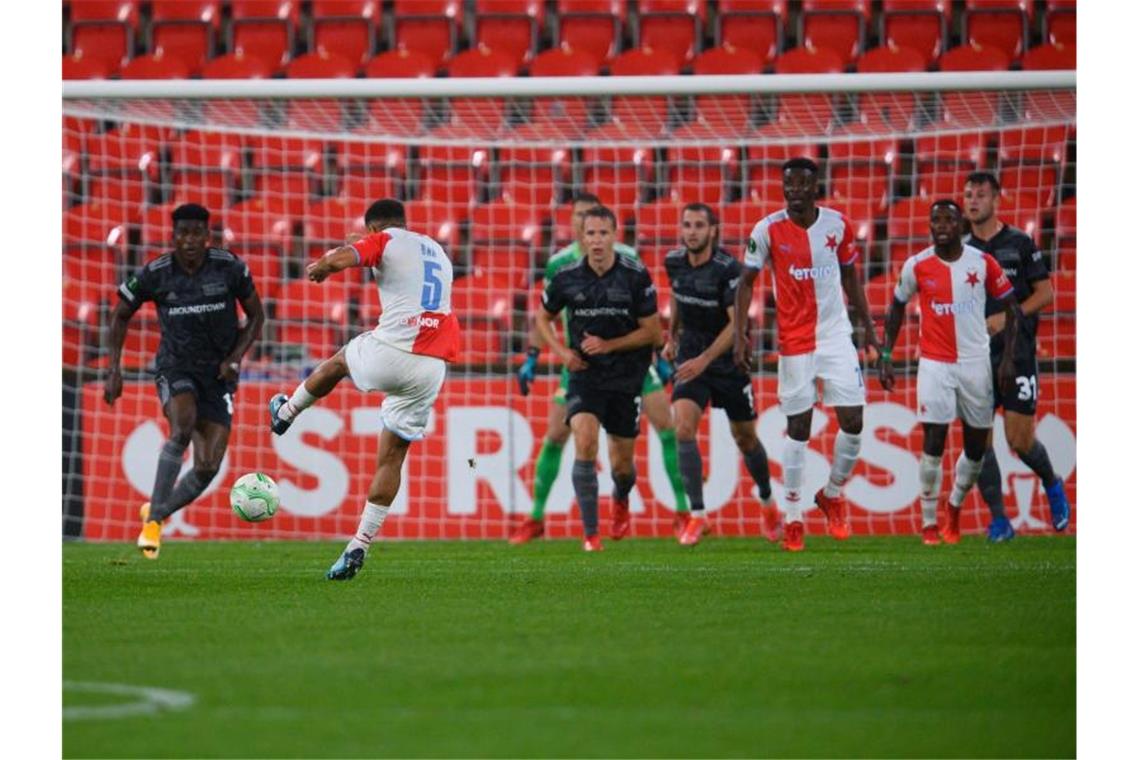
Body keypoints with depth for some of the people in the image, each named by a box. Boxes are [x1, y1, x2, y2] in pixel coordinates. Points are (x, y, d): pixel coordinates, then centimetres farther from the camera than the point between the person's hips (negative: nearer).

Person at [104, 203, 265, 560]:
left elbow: (256, 316, 5)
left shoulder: (230, 268, -9)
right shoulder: (155, 275, -10)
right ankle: (153, 519, -26)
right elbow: (120, 315, 6)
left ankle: (158, 514, 20)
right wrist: (114, 369, -2)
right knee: (183, 426, -34)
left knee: (209, 466, -8)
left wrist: (235, 357, -10)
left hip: (218, 374, 2)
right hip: (175, 369, -2)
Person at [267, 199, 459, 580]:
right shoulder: (438, 252, 24)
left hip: (392, 352, -5)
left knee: (338, 362, 31)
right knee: (392, 457, 10)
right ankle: (358, 548, 9)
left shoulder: (386, 241, 2)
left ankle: (284, 414, 53)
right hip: (432, 369, 5)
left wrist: (320, 267, 6)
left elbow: (342, 257, -15)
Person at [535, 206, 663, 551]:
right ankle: (590, 533, -14)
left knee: (622, 464, 8)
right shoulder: (566, 277, -6)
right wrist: (562, 351, -5)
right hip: (585, 375, 0)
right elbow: (543, 318, 12)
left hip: (626, 378, 0)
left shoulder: (636, 276, -11)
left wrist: (608, 345, -17)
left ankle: (621, 500, 47)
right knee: (585, 443, -22)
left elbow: (652, 331, -6)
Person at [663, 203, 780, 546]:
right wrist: (672, 338, 18)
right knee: (683, 429, -18)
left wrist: (704, 360, -29)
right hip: (690, 358, 3)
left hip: (729, 361, -3)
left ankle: (767, 501, 38)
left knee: (745, 439, 11)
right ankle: (696, 515, -13)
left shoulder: (728, 269, -20)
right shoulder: (674, 262, -4)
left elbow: (738, 322, -23)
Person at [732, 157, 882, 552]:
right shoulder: (768, 230, -7)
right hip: (794, 339, -2)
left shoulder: (838, 224, 0)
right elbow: (746, 282, -1)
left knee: (853, 420, -4)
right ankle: (792, 516, 10)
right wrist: (739, 334, -10)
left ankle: (832, 493, 20)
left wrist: (869, 329, 10)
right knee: (798, 427, 0)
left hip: (836, 335, 2)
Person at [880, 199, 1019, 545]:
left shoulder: (983, 263, -4)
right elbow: (897, 307, 10)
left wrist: (1008, 358, -3)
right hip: (935, 364, -2)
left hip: (976, 362, 2)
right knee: (934, 441, -10)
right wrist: (886, 356, 5)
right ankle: (929, 522, 2)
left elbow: (1010, 308, 4)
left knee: (976, 446, 6)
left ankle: (954, 508, 31)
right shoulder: (917, 266, -4)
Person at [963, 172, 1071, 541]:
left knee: (1020, 439, -4)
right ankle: (998, 521, 0)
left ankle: (1052, 484, 28)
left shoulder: (1020, 243, -1)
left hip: (1017, 354, -3)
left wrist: (1008, 317, -14)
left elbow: (1045, 292, -2)